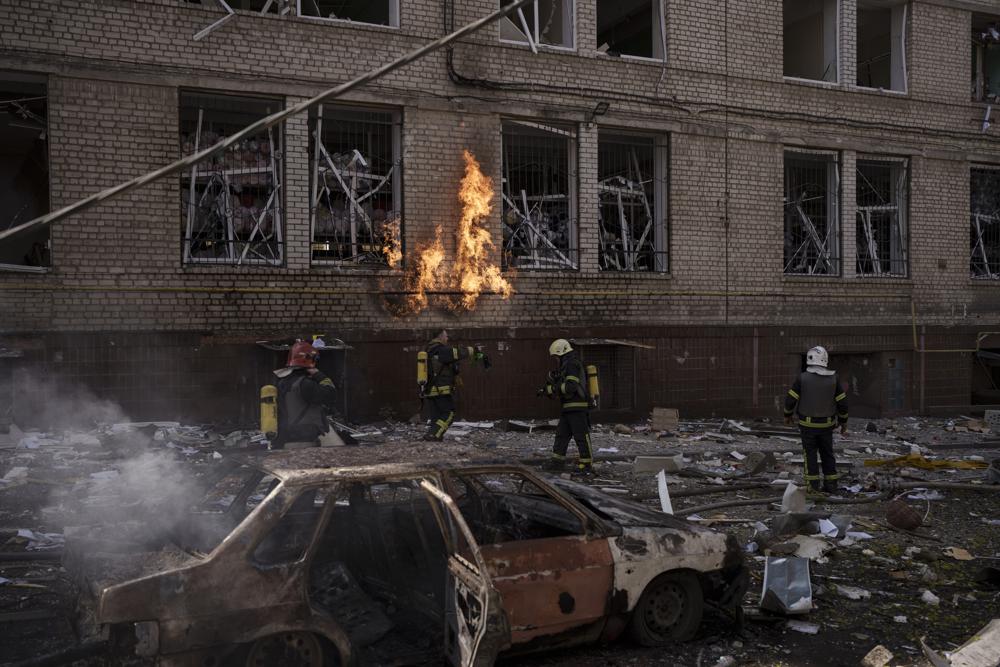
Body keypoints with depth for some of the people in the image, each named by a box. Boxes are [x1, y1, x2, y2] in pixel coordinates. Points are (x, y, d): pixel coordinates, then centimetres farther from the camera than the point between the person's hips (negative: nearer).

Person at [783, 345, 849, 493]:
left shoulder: (802, 378, -13)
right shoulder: (833, 378, -6)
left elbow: (790, 400, -10)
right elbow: (842, 403, -4)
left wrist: (787, 415, 10)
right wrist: (844, 422, 10)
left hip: (808, 424, -2)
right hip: (826, 424, 2)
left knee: (811, 454, 8)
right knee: (827, 453, 16)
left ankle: (813, 485, 4)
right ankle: (830, 485, 15)